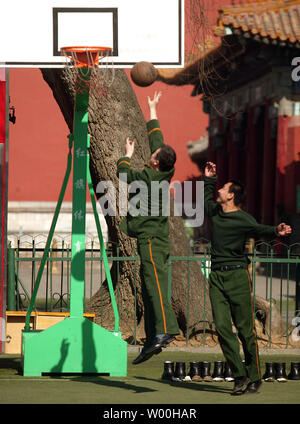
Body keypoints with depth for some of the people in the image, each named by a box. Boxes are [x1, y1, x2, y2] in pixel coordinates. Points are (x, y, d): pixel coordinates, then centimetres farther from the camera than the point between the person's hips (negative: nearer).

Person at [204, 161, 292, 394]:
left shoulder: (243, 219, -7)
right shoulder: (215, 212, 13)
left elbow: (259, 229, -25)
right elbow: (207, 199, 37)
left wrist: (276, 231, -44)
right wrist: (209, 179, 34)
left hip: (238, 276, -5)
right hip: (217, 277, 5)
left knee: (245, 329, -2)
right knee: (222, 327, -6)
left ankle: (255, 378, 7)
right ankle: (240, 376, -2)